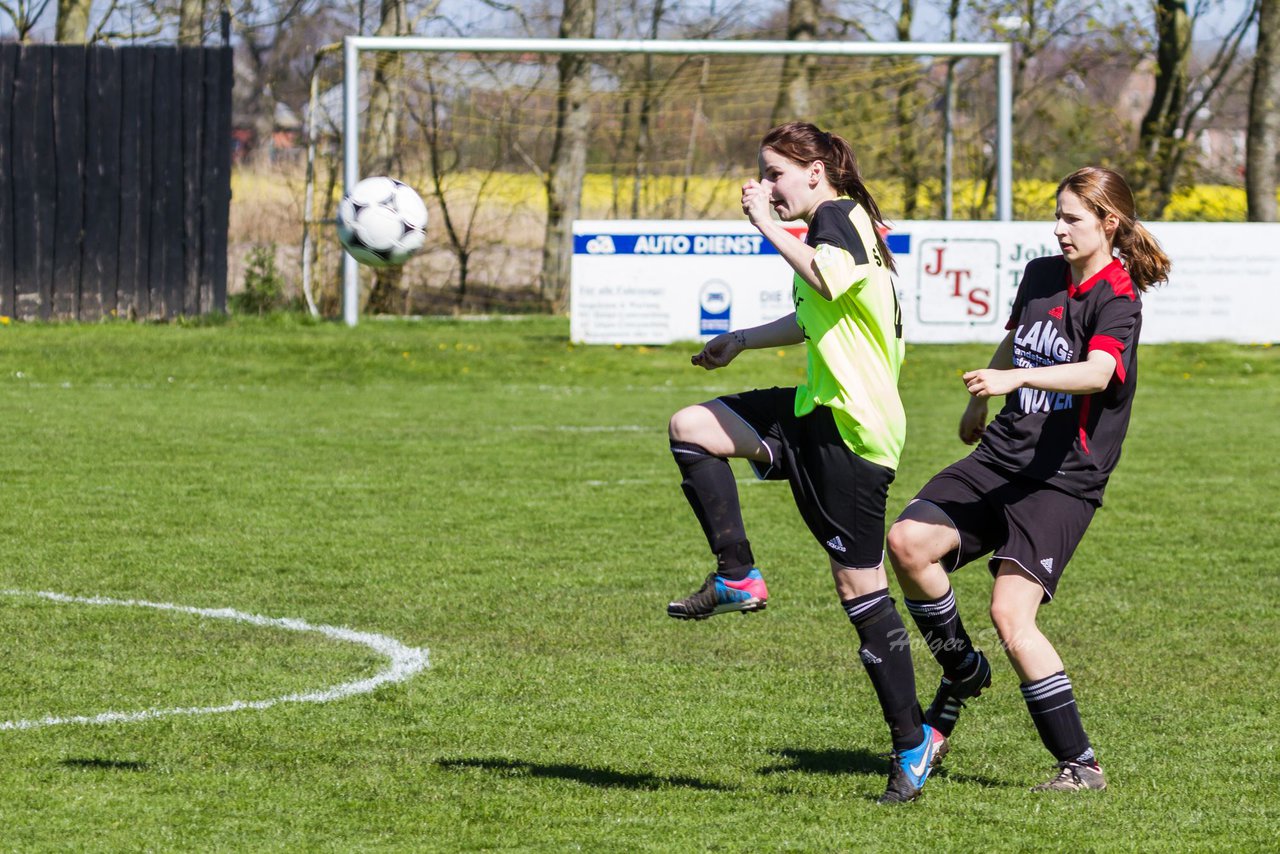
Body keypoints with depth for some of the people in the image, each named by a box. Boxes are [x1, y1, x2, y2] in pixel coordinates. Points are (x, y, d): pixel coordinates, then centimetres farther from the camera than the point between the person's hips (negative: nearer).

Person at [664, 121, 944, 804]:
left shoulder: (836, 216, -11)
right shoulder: (842, 223, 19)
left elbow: (832, 282, -34)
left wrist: (769, 225, -25)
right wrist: (742, 340, 43)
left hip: (852, 432, -10)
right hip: (818, 414, 10)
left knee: (859, 584, -6)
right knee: (691, 427, 6)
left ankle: (911, 741, 0)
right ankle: (738, 580, 6)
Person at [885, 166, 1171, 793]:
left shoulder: (1118, 300, -12)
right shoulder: (1041, 275, 11)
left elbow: (1097, 371, -32)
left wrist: (1015, 378, -46)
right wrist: (979, 405, 46)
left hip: (1065, 478, -7)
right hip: (1001, 456, 7)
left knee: (1011, 614, -18)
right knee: (907, 541, -15)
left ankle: (1081, 765, -9)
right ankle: (962, 670, 9)